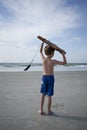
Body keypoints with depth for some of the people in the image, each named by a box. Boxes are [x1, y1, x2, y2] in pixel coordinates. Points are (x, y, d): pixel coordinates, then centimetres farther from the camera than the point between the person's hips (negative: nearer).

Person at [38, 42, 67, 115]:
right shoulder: (53, 61, -16)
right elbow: (65, 63, -5)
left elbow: (40, 51, 14)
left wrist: (43, 42, 20)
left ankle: (41, 110, 20)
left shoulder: (43, 59, -7)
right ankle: (49, 111, 19)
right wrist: (63, 55, 5)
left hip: (44, 77, 3)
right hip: (51, 78, -3)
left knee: (43, 94, 13)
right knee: (49, 95, 6)